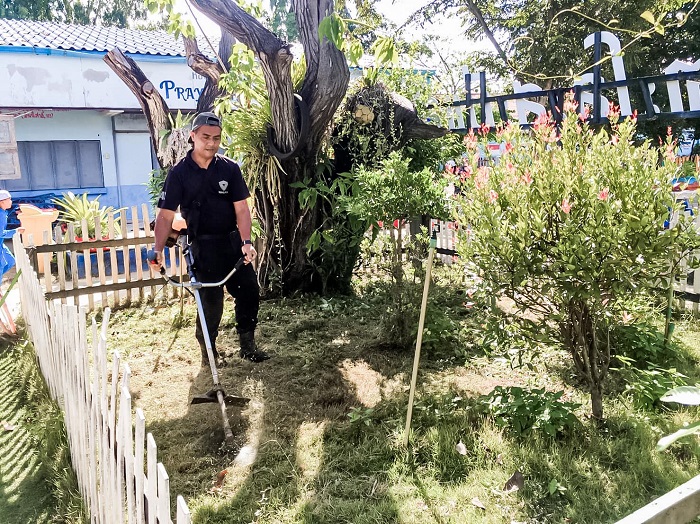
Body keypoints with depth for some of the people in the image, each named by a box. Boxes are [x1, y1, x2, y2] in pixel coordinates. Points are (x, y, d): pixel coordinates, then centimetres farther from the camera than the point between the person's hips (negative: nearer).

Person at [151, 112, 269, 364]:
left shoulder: (230, 168, -2)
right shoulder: (179, 173, -7)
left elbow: (241, 208, -6)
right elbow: (166, 214, -9)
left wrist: (246, 242, -20)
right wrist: (158, 249, -21)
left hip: (233, 241, 3)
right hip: (204, 246, -3)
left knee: (250, 293, 4)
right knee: (210, 301, 1)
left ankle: (247, 345, 22)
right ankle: (208, 351, 22)